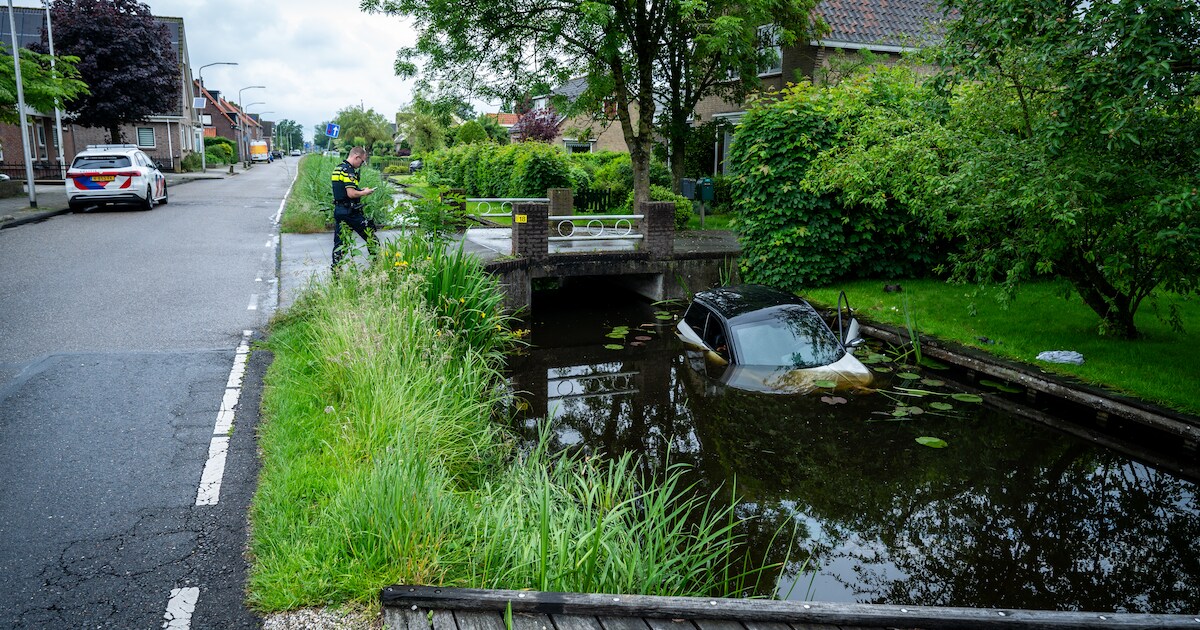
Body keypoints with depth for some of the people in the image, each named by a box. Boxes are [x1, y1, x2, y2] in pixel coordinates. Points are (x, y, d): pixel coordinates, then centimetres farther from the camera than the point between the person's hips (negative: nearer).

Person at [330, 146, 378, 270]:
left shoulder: (337, 169, 14)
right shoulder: (349, 171, -17)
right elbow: (351, 194, -24)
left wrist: (360, 190, 15)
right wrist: (365, 192, -7)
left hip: (338, 210, 9)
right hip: (351, 212, -9)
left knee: (340, 240, 9)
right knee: (370, 233, 6)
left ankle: (336, 269, 7)